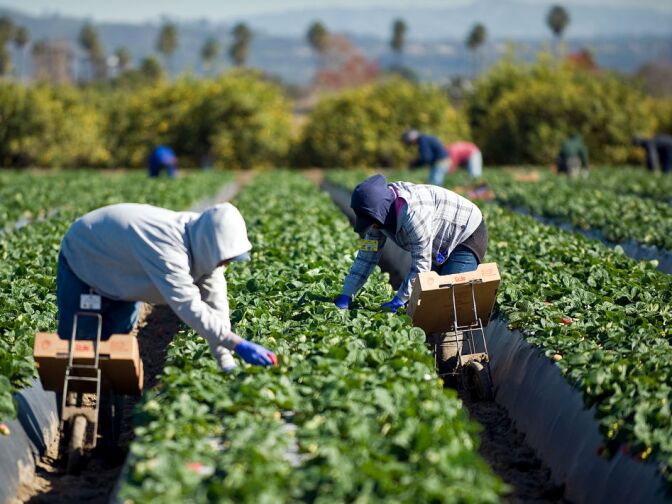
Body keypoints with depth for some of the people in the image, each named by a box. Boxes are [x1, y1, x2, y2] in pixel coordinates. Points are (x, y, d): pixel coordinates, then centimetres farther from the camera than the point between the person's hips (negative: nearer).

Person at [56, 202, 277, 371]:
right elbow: (189, 307, -51)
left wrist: (226, 363, -27)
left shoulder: (205, 243, -20)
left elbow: (215, 304, -20)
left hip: (121, 277, 7)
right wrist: (239, 345, -54)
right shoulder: (167, 248, -46)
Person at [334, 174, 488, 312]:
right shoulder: (381, 214, -11)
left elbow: (421, 265, -34)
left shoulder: (413, 213, -39)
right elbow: (367, 255, -6)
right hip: (440, 248, 9)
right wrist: (346, 295, -11)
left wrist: (399, 300, -33)